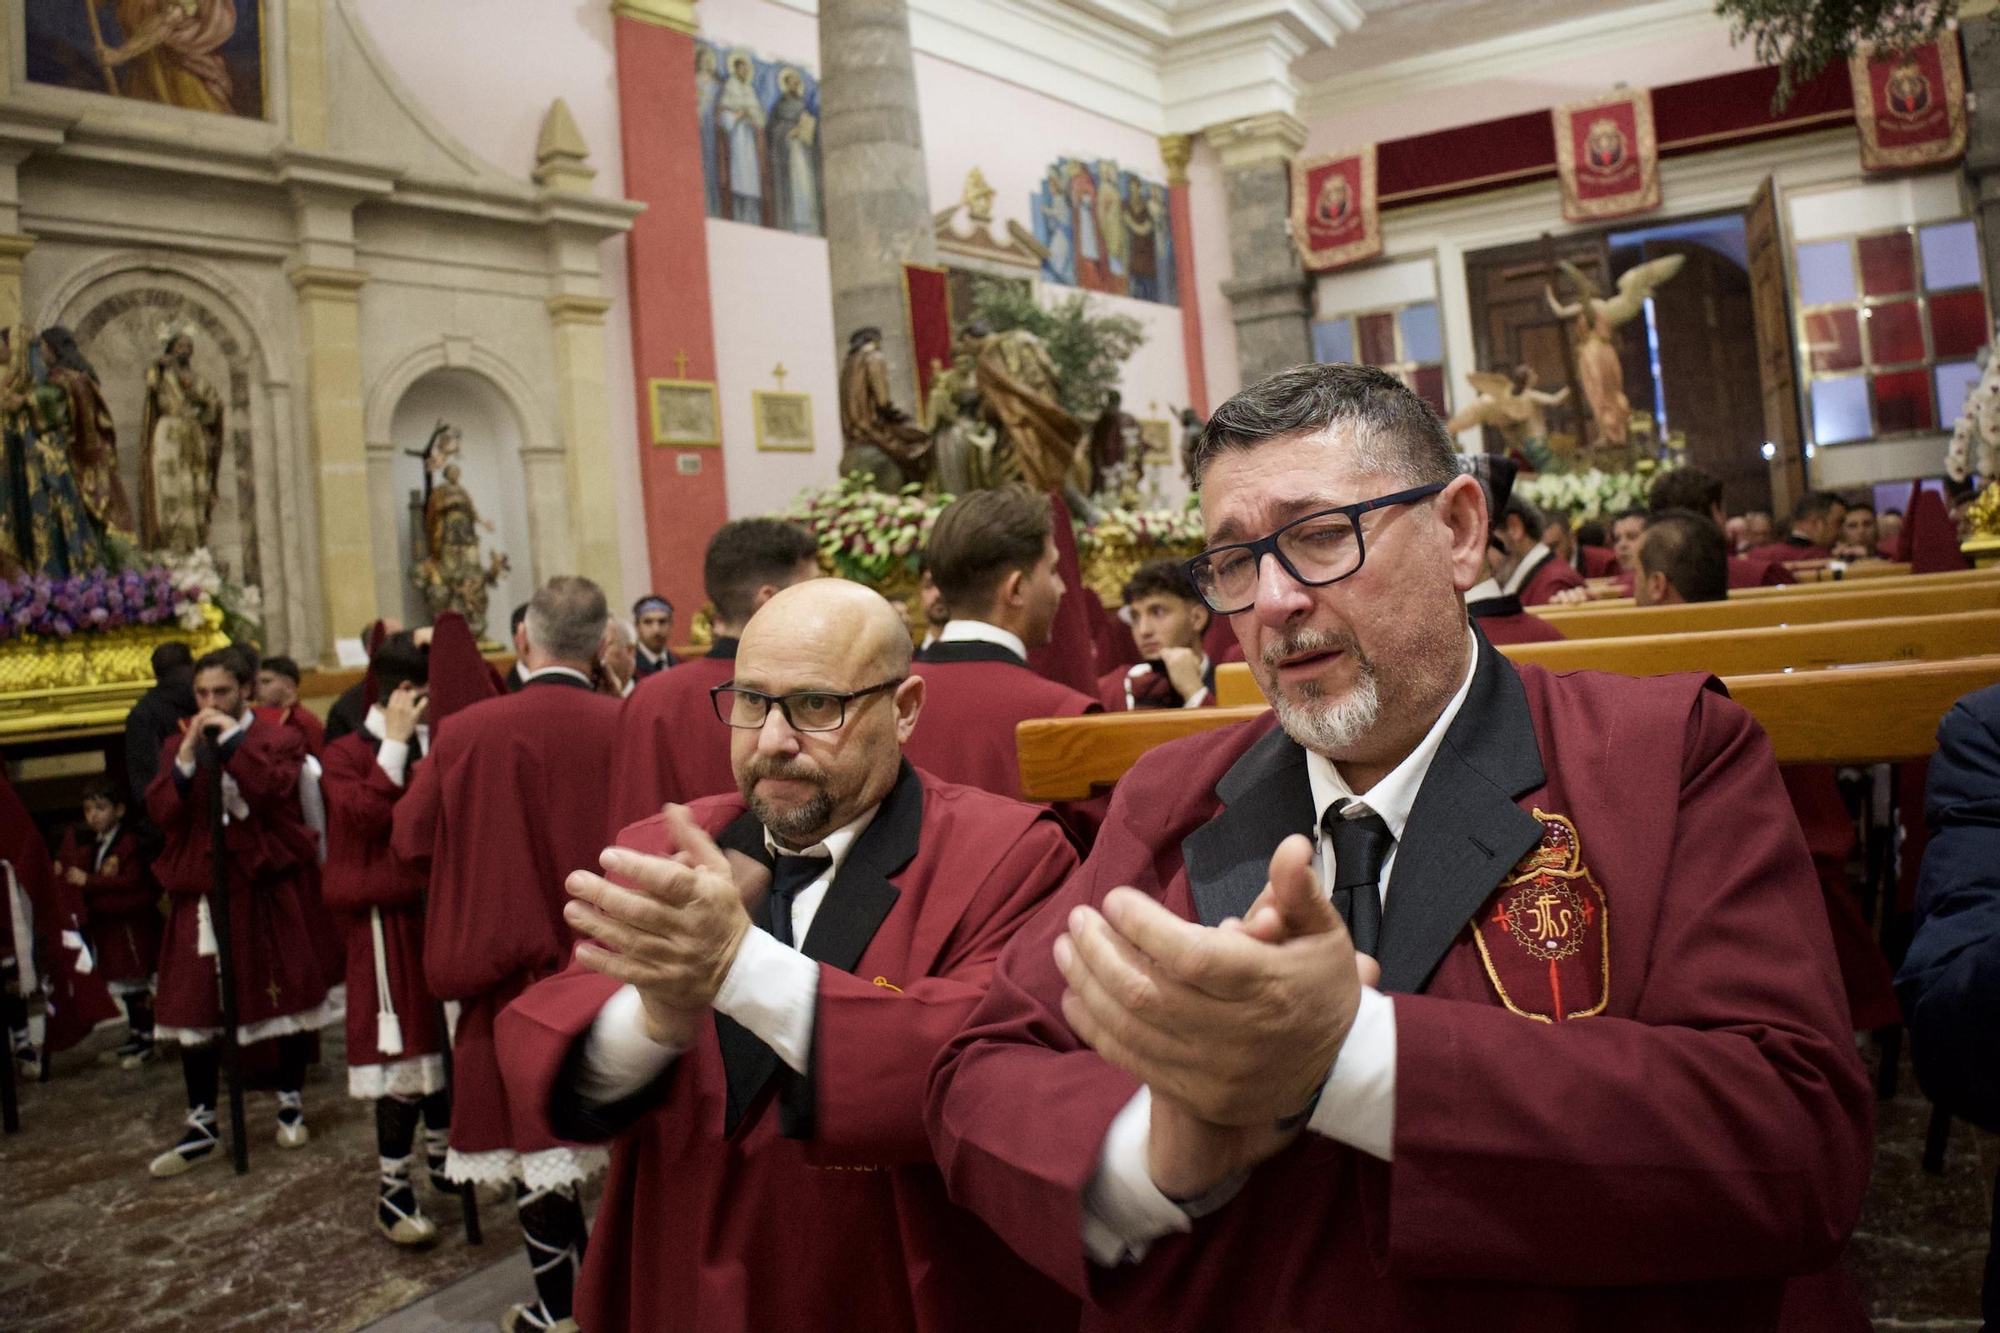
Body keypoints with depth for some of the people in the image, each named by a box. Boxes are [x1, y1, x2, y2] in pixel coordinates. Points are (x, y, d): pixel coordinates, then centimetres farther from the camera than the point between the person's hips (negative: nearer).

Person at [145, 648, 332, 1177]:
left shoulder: (280, 739, 1)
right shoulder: (177, 746, 11)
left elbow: (274, 790, -18)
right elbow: (161, 812, -2)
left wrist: (233, 738, -15)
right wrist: (187, 757, -13)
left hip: (268, 885, -2)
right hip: (201, 889, 3)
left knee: (287, 994, 6)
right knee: (196, 1006, 2)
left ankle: (291, 1103, 23)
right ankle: (201, 1126, 12)